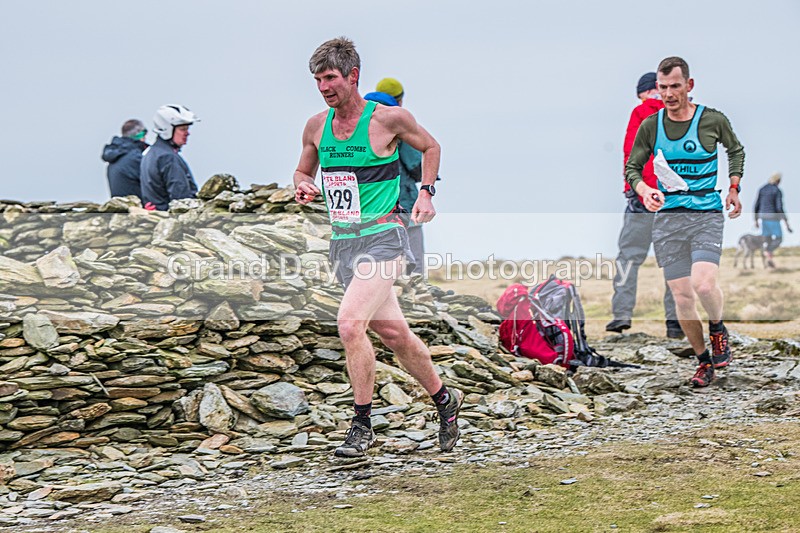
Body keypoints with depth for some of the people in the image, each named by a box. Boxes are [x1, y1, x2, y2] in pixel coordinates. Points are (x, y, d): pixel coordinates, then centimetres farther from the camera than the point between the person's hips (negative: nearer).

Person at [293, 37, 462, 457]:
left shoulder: (388, 119, -8)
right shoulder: (316, 126, 5)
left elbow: (430, 146, 9)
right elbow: (303, 170, 21)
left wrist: (425, 192, -3)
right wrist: (304, 187, -2)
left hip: (381, 238, -6)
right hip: (342, 243, 6)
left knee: (350, 324, -21)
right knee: (392, 333, 13)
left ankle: (362, 425, -9)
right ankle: (445, 400, 33)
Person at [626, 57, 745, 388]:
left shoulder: (712, 120, -1)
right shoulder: (650, 126, 3)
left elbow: (736, 150, 18)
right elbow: (632, 168, 9)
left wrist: (733, 188, 10)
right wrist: (644, 191, -11)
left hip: (706, 215, -2)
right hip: (667, 217, 2)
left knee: (704, 285, -23)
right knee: (681, 296, 0)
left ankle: (718, 330, 9)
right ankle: (703, 361, 18)